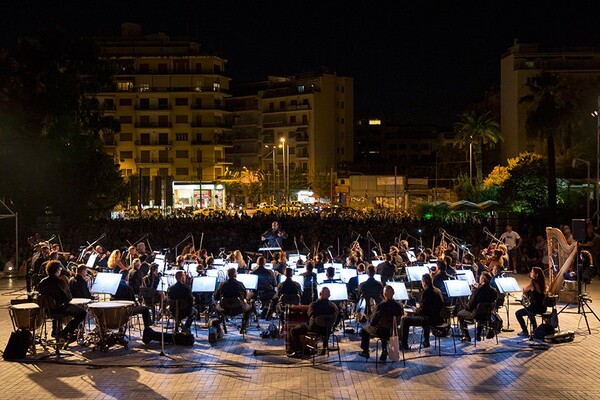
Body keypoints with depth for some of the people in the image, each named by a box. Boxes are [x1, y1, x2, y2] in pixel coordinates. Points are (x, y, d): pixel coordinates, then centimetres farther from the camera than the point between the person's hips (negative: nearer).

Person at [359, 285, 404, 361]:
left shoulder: (381, 306, -24)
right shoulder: (399, 306, -11)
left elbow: (373, 323, -15)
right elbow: (399, 321, 3)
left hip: (382, 332, -4)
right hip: (395, 332, 5)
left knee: (364, 329, 22)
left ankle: (365, 352, 30)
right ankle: (384, 351, 31)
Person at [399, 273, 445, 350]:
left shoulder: (426, 292, -16)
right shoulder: (437, 291, 10)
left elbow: (422, 309, -15)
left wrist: (415, 310, 6)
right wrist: (418, 309, 17)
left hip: (432, 319, -9)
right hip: (439, 318, 9)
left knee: (404, 320, -7)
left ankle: (403, 345, -1)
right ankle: (426, 342, 46)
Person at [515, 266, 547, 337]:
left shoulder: (532, 283, -17)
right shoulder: (541, 283, 6)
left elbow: (524, 290, -2)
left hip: (536, 307, -8)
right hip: (543, 308, 8)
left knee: (518, 313, 9)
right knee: (529, 310, 38)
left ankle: (525, 332, 9)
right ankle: (535, 329, 40)